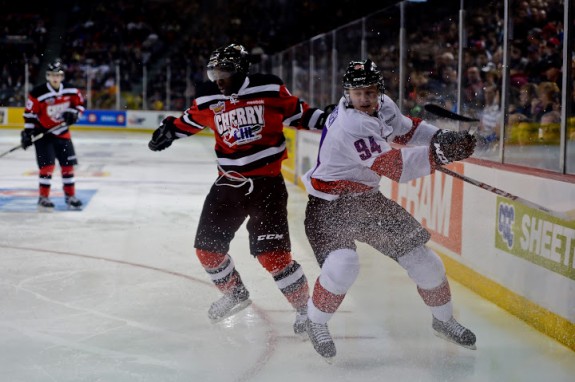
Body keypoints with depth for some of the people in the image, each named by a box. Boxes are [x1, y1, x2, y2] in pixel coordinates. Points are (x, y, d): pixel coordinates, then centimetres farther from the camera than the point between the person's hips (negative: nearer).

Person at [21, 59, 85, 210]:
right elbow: (30, 114, -12)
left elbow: (80, 103, 9)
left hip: (62, 132, 5)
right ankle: (43, 198, -2)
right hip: (42, 133, -5)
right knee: (47, 165, -13)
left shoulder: (71, 91, -7)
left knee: (68, 164, 6)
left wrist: (74, 113, -9)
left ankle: (70, 196, 20)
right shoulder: (37, 94, -19)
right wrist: (27, 132, -14)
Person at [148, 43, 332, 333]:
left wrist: (323, 118, -12)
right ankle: (235, 293, 34)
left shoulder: (269, 89, -7)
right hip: (229, 183, 5)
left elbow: (297, 112, 2)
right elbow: (190, 120, 21)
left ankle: (304, 308, 5)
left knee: (272, 253, -14)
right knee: (207, 247, 7)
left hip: (267, 181, -5)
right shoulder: (207, 99, 3)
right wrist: (169, 130, 7)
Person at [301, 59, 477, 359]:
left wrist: (441, 137, -2)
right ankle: (316, 321, -2)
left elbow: (406, 129, 15)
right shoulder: (348, 126, -30)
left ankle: (443, 319, 28)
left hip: (366, 199, 8)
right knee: (342, 265, -30)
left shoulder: (382, 107, -4)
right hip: (329, 204, -7)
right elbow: (395, 167, -33)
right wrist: (439, 154, -37)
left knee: (421, 258, 6)